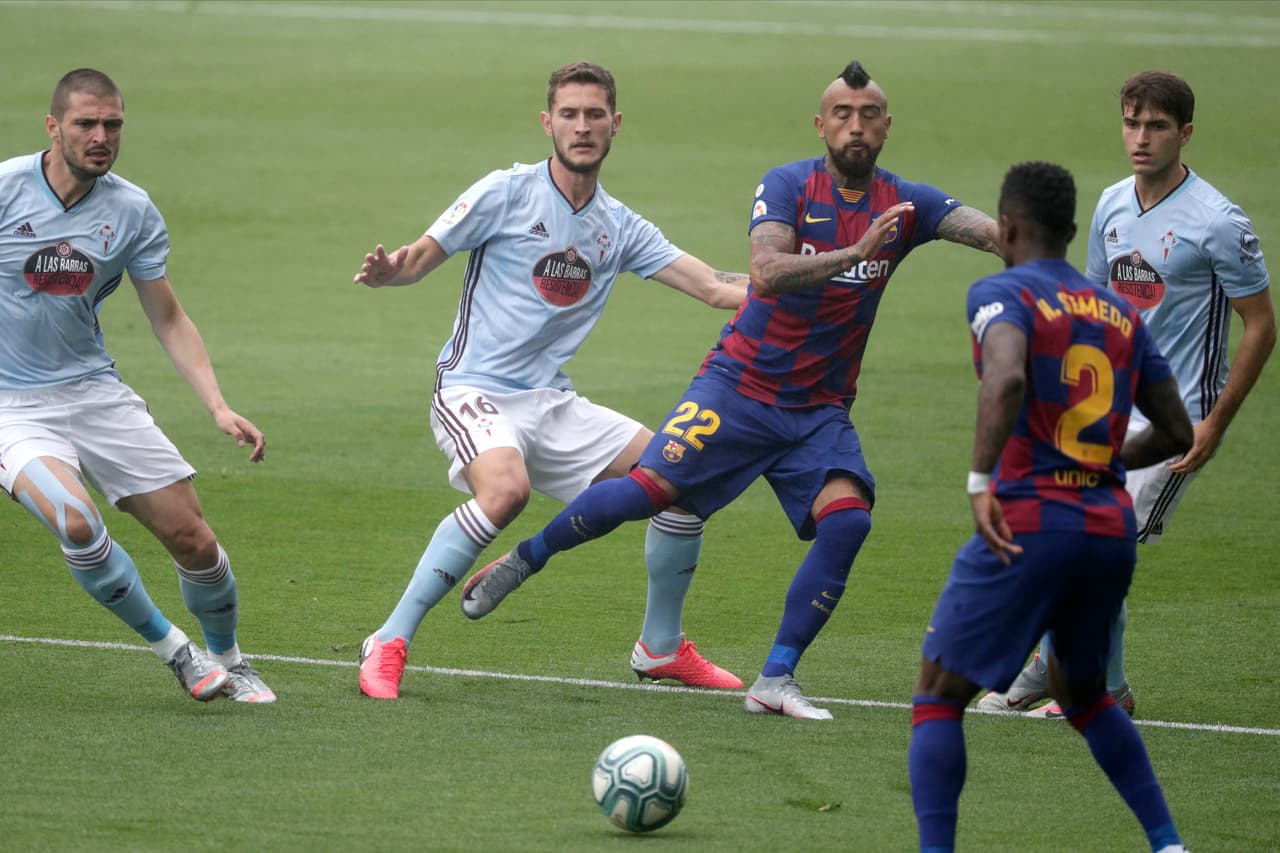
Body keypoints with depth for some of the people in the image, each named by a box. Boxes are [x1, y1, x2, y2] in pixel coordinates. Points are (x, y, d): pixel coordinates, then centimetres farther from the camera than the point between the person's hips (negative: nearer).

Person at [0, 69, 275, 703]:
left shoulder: (133, 211, -2)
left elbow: (169, 320, 6)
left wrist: (219, 407, -5)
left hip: (95, 390, 4)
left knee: (193, 541, -1)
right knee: (76, 522, -30)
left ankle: (227, 662, 27)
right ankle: (171, 647, -9)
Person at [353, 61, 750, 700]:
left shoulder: (621, 227, 9)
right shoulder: (508, 192, -6)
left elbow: (715, 287, 5)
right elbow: (423, 256, -5)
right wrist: (388, 270, -28)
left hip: (552, 402, 6)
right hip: (475, 391, -6)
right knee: (506, 487, -37)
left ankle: (661, 648, 19)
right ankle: (388, 645, -29)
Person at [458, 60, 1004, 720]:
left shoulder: (904, 205, 0)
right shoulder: (789, 186, -9)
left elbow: (991, 231, -14)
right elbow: (766, 272, -26)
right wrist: (855, 253, -37)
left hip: (820, 411, 3)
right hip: (740, 386, -3)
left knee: (848, 518, -20)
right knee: (651, 490, -16)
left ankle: (775, 681, -13)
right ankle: (522, 560, 10)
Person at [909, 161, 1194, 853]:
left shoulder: (1001, 292, -3)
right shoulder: (1121, 313, 15)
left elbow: (1007, 376, -24)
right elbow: (1176, 433, 18)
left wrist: (980, 480, -28)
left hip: (1027, 521, -6)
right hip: (1112, 529, 6)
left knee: (937, 697, 3)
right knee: (1083, 694, 27)